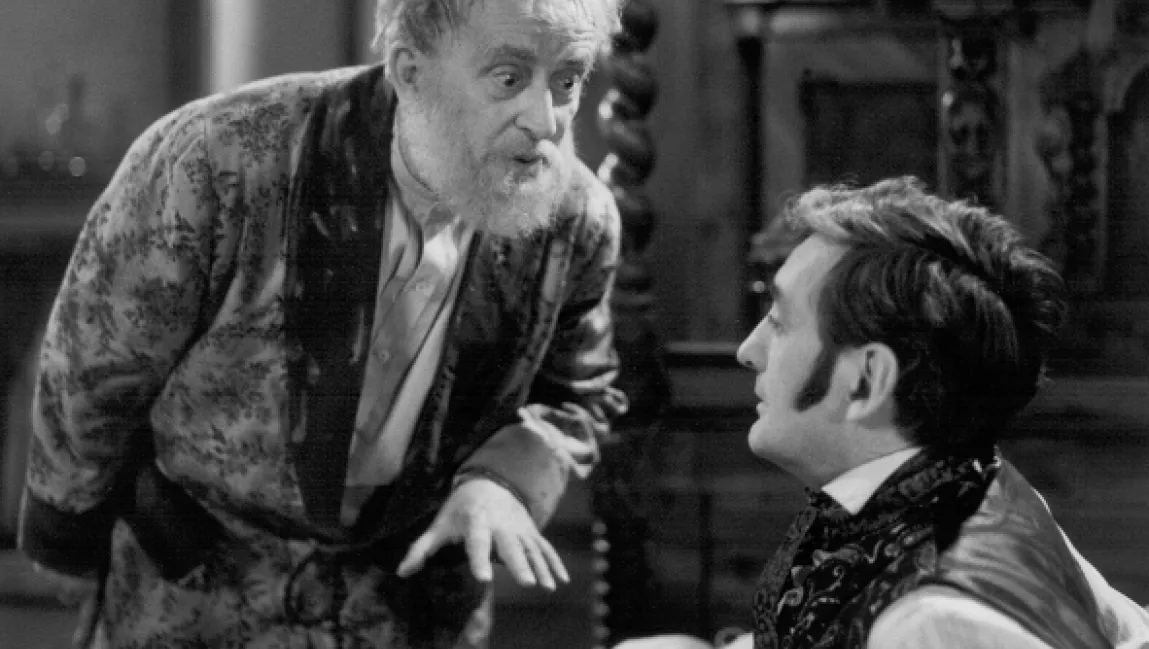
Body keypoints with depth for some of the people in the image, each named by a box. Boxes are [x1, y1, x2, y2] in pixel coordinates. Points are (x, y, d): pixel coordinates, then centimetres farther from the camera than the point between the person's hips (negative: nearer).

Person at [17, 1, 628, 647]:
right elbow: (94, 366, -12)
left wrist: (502, 481, -16)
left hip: (416, 581, 3)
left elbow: (577, 393, 5)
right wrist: (71, 537, 3)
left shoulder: (579, 222, -17)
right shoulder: (214, 164, -28)